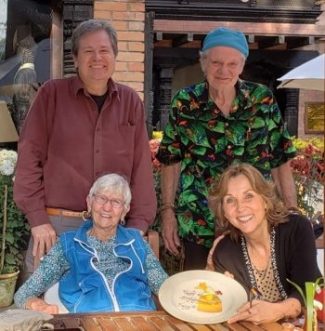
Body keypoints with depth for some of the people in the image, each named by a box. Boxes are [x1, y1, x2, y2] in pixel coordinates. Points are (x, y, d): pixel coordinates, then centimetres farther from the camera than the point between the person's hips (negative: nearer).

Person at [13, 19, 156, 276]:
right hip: (56, 225, -2)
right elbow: (30, 157, -2)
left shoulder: (130, 101, 7)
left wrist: (138, 224, 0)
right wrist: (37, 218, -8)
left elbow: (141, 166, 6)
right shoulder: (52, 94, -1)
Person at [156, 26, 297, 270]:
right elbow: (171, 161, 3)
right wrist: (168, 211, 0)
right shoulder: (184, 103, -2)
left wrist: (292, 213, 0)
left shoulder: (264, 100, -1)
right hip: (197, 224, 0)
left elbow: (281, 161, 2)